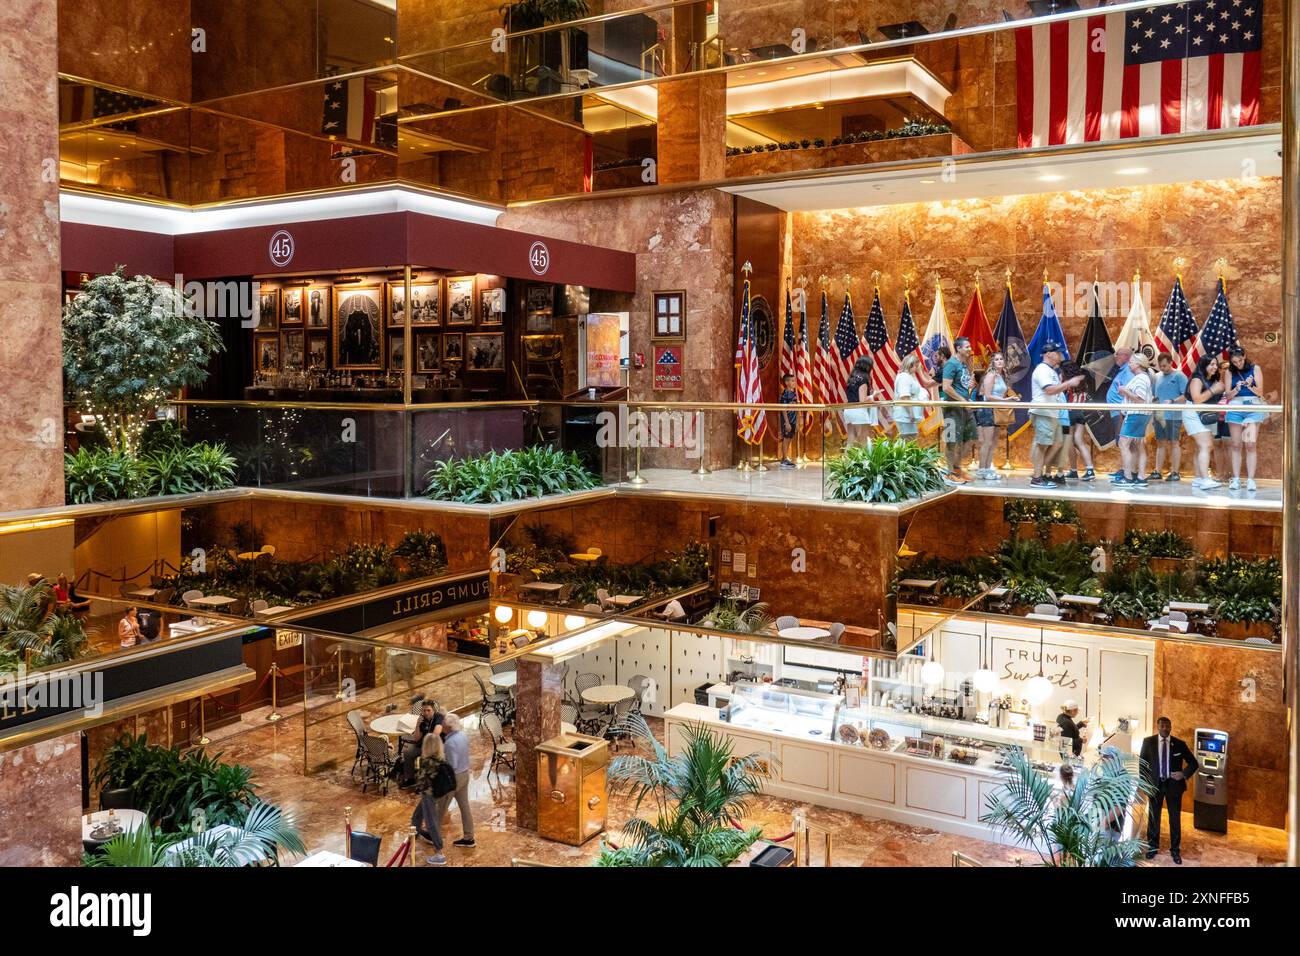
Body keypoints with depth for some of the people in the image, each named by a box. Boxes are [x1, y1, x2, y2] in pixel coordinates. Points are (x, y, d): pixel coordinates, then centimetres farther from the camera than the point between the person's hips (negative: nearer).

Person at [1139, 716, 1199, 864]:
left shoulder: (1179, 744, -1)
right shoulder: (1148, 742, -1)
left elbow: (1194, 763, 4)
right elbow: (1142, 763, 5)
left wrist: (1184, 774, -13)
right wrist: (1144, 782, -4)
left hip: (1174, 784, 0)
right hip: (1154, 784, 0)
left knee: (1175, 818, 7)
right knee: (1153, 817, 10)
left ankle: (1175, 850, 19)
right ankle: (1153, 847, 24)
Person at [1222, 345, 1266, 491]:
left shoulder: (1255, 369, 5)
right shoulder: (1229, 372, 7)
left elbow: (1260, 392, 2)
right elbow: (1228, 395, 5)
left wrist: (1250, 386, -17)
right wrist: (1236, 389, -15)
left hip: (1253, 408, -1)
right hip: (1235, 408, 1)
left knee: (1250, 445, -8)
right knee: (1236, 445, 1)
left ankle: (1250, 479, -8)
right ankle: (1236, 479, 2)